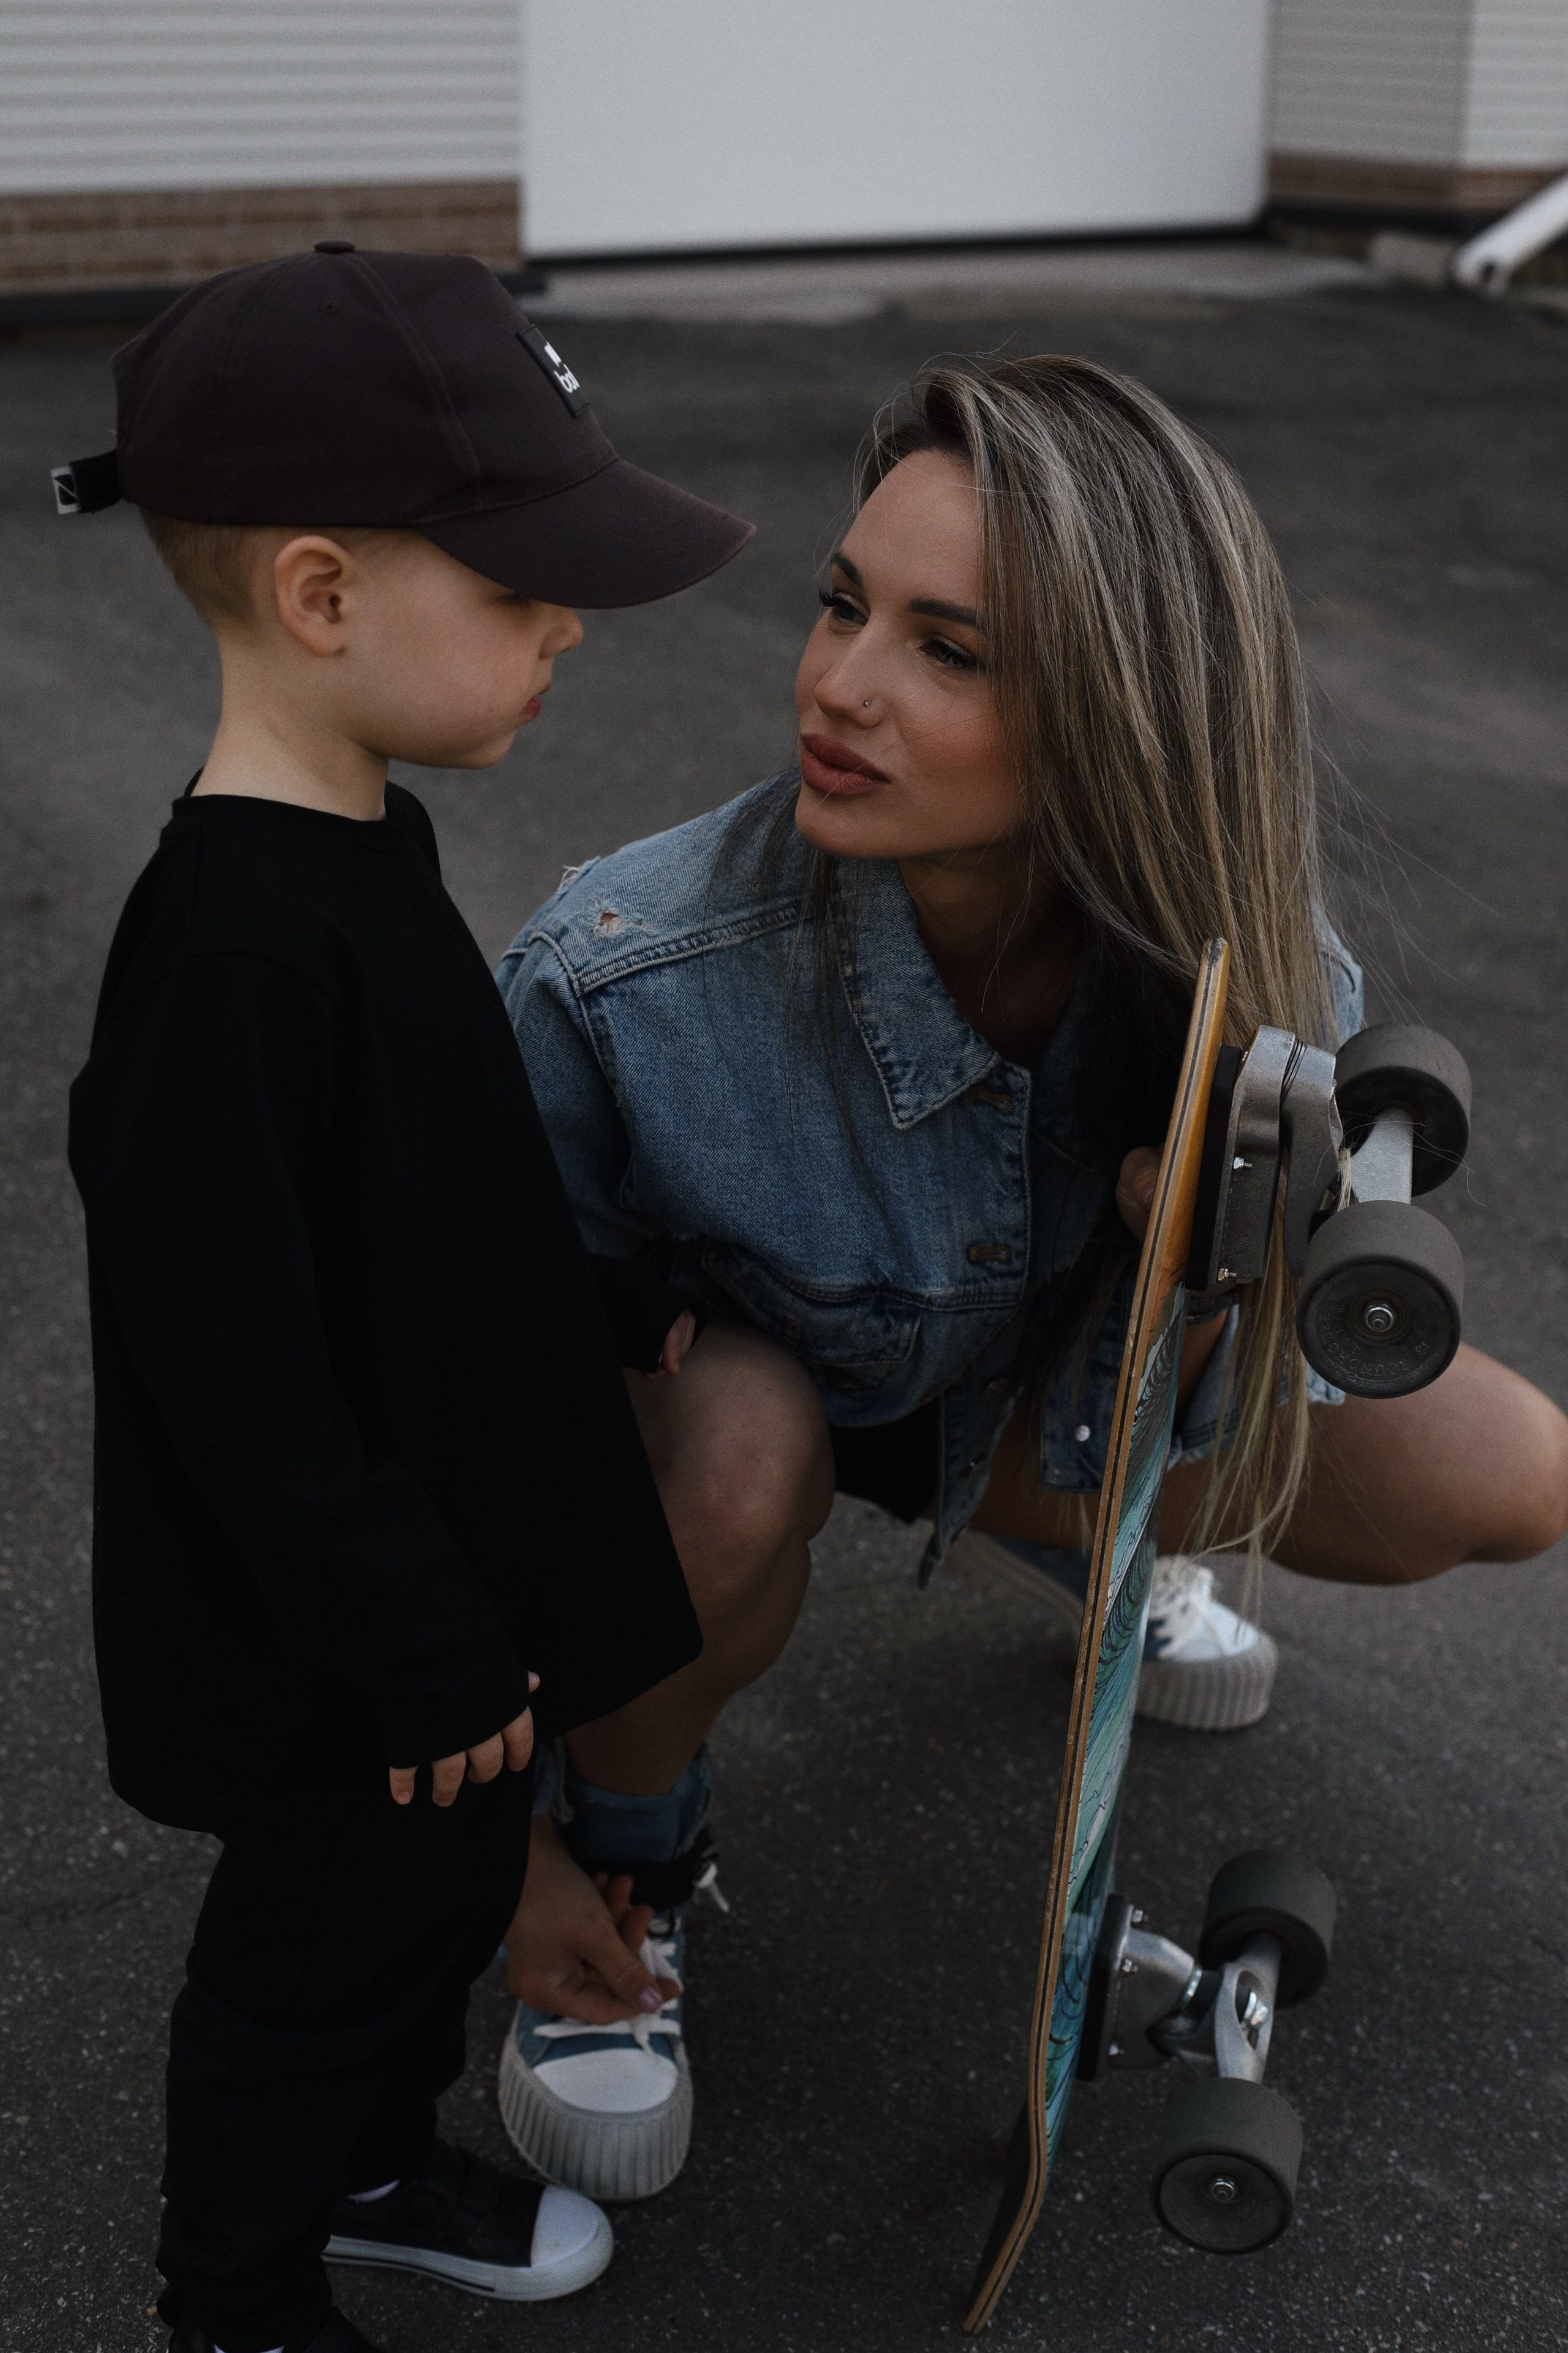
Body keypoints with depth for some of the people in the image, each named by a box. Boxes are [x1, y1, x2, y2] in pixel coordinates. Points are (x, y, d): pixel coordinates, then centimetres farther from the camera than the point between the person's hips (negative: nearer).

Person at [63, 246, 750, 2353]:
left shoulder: (363, 849, 0)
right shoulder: (235, 941, -31)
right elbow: (237, 1358, -28)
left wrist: (629, 1314, 19)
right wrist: (416, 1646, -22)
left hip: (455, 1564, 9)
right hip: (328, 1650, -9)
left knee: (452, 1890, 26)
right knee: (324, 1944, 13)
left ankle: (379, 2171, 51)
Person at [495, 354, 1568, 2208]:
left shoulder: (1247, 984, -28)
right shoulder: (621, 988, -38)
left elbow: (1138, 1446, -17)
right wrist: (504, 1847, -17)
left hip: (1006, 1381, 4)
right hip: (689, 1373, -3)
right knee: (742, 1441, -39)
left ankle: (1051, 1546, 25)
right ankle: (631, 1853, -6)